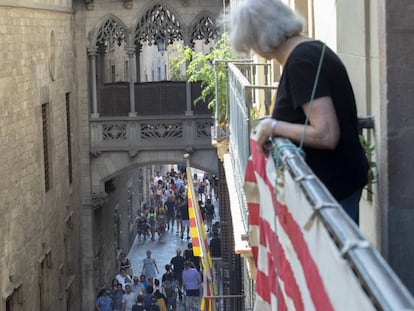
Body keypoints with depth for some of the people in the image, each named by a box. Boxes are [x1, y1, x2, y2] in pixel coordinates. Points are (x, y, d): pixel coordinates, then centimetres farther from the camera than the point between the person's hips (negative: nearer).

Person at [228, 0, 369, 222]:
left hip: (332, 185, -10)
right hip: (339, 178, 10)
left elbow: (326, 135, -27)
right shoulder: (312, 49, 8)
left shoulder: (301, 63, -21)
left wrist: (274, 126, -17)